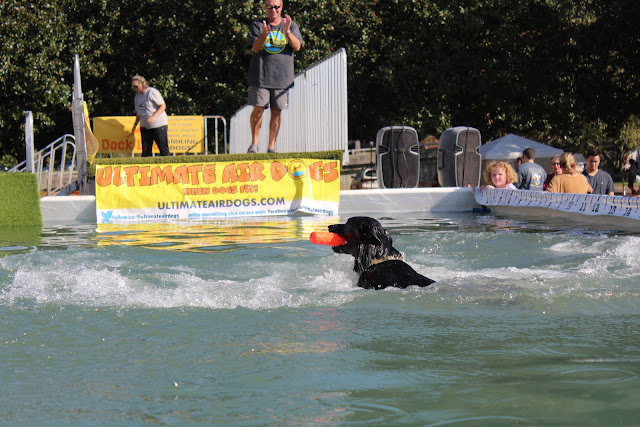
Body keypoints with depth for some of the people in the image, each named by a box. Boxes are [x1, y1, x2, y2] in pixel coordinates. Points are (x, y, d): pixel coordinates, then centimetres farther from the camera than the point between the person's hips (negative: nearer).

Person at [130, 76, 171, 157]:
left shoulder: (152, 92, -10)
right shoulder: (137, 95, 12)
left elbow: (163, 106, -12)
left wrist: (154, 117, -23)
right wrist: (135, 125, 14)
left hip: (158, 125, -7)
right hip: (144, 127, 7)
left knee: (164, 150, -5)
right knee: (145, 151, 3)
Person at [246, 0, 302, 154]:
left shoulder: (291, 25, 9)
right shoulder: (257, 25, 6)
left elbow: (297, 47, -4)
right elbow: (256, 48, -6)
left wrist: (287, 32, -21)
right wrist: (264, 34, -25)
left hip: (282, 77, 1)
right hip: (260, 76, -1)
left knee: (277, 112, 1)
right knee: (258, 109, -5)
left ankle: (271, 147, 8)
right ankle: (254, 143, 10)